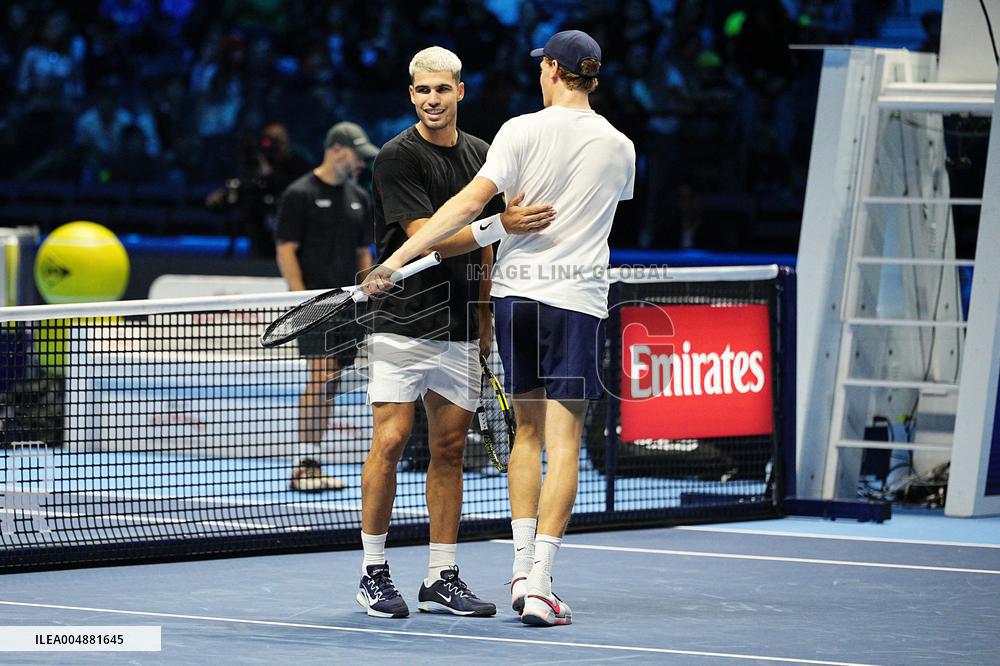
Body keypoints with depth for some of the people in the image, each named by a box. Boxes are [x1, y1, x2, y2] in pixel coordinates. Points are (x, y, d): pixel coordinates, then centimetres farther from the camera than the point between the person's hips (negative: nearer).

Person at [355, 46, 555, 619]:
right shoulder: (398, 157, -9)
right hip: (404, 323, -6)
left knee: (450, 448, 6)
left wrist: (485, 319, 17)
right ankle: (374, 574, 1)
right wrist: (502, 224, -27)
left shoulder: (479, 154, 11)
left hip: (459, 328, 6)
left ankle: (442, 579, 10)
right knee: (391, 441, -8)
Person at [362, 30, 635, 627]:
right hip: (577, 298, -1)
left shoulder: (523, 131, -4)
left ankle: (523, 569, 12)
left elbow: (469, 204, -11)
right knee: (563, 443, -3)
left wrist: (397, 260, -11)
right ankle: (540, 586, -10)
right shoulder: (619, 148, 4)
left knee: (528, 432, 16)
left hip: (516, 291, 1)